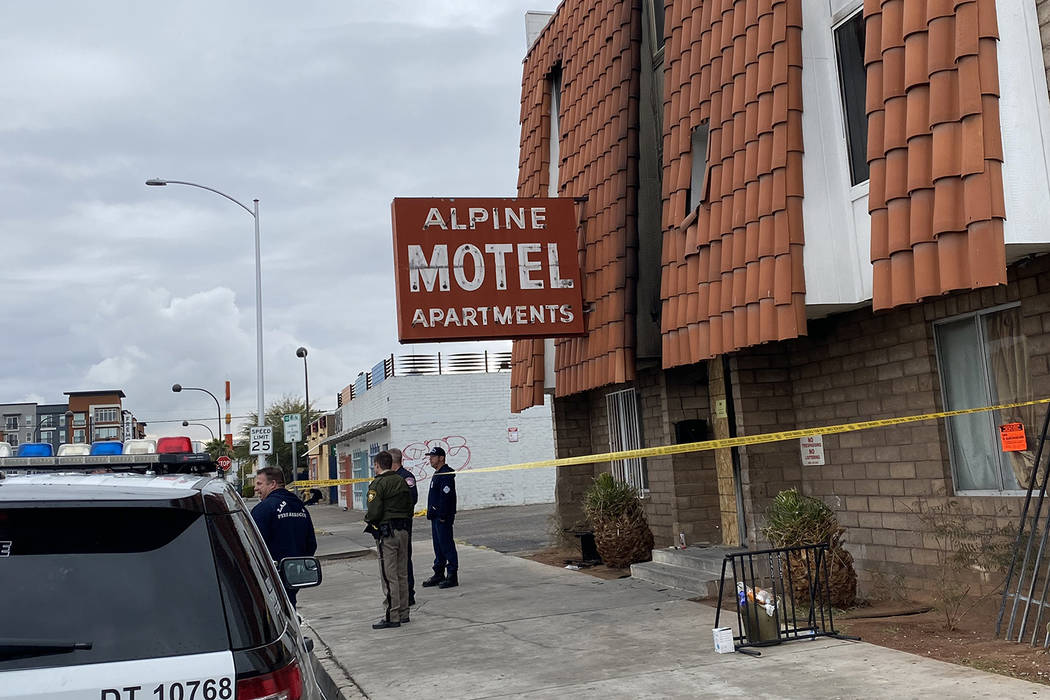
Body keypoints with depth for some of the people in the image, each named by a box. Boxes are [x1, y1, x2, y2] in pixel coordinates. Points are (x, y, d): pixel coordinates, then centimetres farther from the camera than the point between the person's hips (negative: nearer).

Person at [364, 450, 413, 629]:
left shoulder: (377, 484, -11)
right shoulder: (402, 481, 12)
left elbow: (374, 512, -18)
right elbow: (410, 506, 14)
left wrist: (368, 519, 2)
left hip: (386, 532, -8)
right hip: (403, 530, 8)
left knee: (388, 576, -4)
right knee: (402, 574, 13)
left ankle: (392, 616, -3)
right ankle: (403, 613, 19)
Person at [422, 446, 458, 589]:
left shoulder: (446, 475, -15)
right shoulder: (437, 474, 19)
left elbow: (445, 496, -21)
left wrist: (442, 516, -23)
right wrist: (431, 513, 18)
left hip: (443, 517, -11)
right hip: (435, 517, 11)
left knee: (446, 545, -8)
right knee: (438, 545, 14)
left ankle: (452, 576, -4)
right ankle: (439, 574, 21)